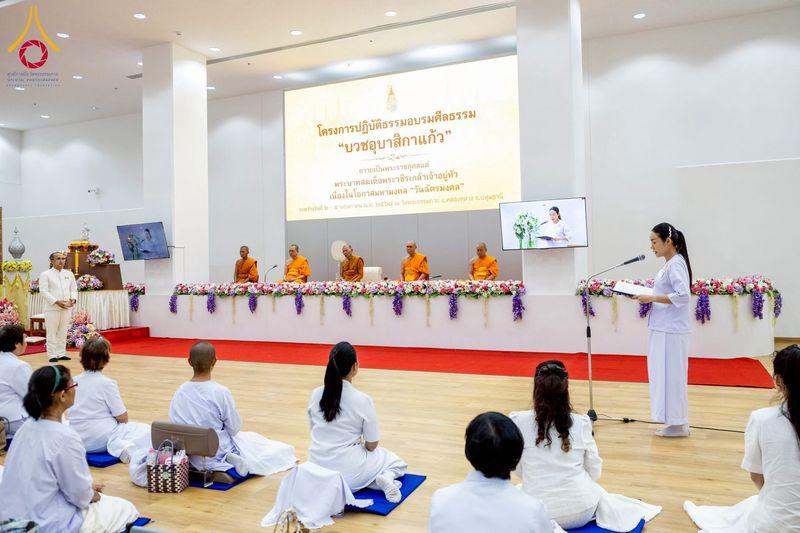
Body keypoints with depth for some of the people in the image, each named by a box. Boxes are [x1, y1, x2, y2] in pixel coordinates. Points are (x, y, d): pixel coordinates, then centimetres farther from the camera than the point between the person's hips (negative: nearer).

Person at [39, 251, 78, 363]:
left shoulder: (69, 274, 12)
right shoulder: (45, 274, -2)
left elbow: (74, 289, 13)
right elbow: (43, 291, -10)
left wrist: (73, 299, -8)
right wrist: (57, 302, -19)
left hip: (66, 307, 5)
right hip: (52, 308, -4)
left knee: (63, 331, 8)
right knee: (52, 332, -2)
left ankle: (61, 354, 15)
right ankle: (52, 355, 3)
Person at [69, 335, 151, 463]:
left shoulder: (74, 381, 2)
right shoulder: (107, 383, -15)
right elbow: (123, 417, -13)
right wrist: (122, 420, 10)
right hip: (101, 439, -7)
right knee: (145, 431, 9)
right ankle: (122, 446, -16)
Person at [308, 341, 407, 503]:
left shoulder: (315, 394, -4)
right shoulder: (362, 400, -16)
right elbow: (371, 445, -6)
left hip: (317, 471, 5)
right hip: (348, 473, -5)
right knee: (395, 461, 23)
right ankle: (386, 478, -8)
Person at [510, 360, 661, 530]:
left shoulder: (518, 421, -12)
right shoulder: (581, 423, -9)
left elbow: (518, 469, 0)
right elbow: (595, 472, 2)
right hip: (581, 511, 1)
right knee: (597, 492, 35)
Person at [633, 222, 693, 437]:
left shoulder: (676, 264, -15)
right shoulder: (669, 264, 14)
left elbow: (682, 296, -24)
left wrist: (651, 298, -20)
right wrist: (647, 297, 5)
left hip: (671, 331, -10)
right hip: (664, 329, 10)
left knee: (671, 375, -2)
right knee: (666, 374, 14)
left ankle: (678, 424, 9)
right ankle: (675, 421, 23)